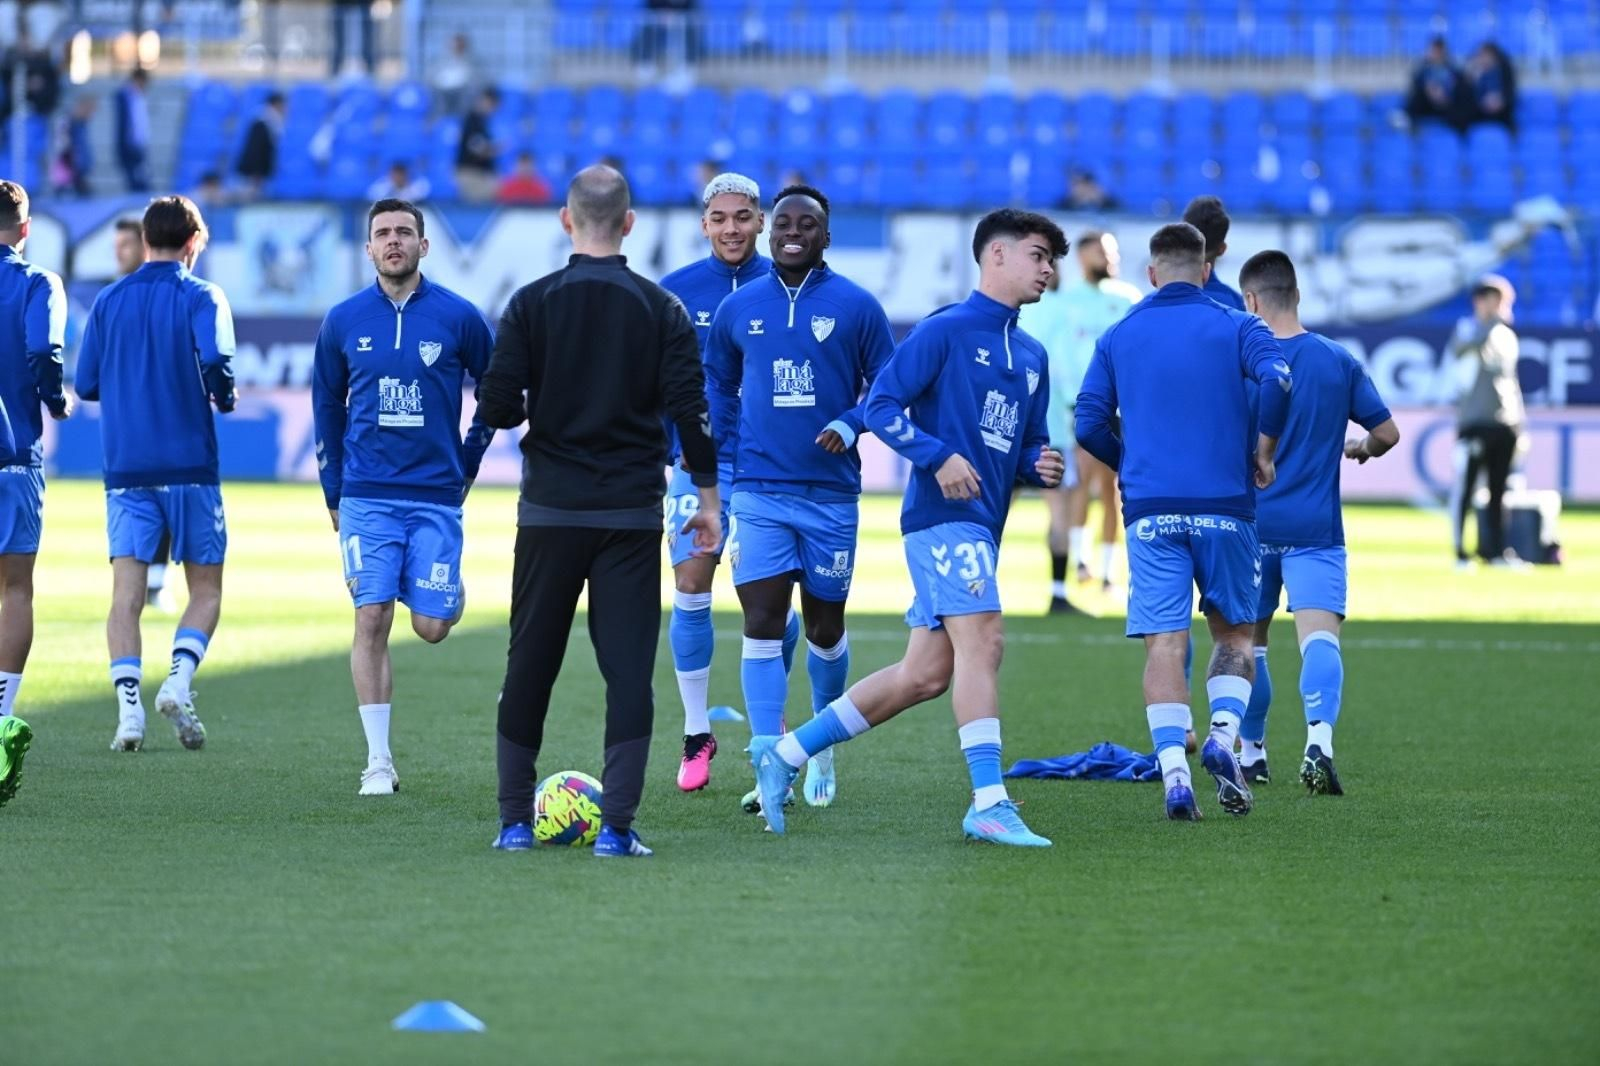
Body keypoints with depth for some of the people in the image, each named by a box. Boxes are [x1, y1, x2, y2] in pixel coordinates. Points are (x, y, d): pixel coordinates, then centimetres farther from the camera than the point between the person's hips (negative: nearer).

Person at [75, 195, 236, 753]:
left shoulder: (108, 300, 8)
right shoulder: (201, 296, -3)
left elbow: (85, 383, 8)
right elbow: (215, 360, -18)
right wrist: (223, 398, 2)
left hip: (125, 469, 2)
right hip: (189, 466, -2)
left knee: (126, 593, -1)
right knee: (205, 588, 10)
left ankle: (128, 708, -16)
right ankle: (178, 683, -12)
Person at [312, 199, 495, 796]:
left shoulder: (457, 317, -1)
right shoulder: (344, 321, 4)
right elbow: (327, 406, 14)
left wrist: (467, 464, 10)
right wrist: (333, 493, 12)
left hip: (436, 497, -1)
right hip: (367, 498, 1)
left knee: (431, 628, -3)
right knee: (371, 620, -9)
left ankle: (449, 596, 36)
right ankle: (378, 763, -5)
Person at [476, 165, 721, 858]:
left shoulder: (532, 304, -3)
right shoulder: (661, 308, -1)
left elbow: (496, 407, -7)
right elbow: (690, 408, -6)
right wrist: (708, 496, 3)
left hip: (550, 512, 0)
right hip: (633, 510, 0)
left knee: (530, 665, 10)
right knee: (628, 666, 1)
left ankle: (516, 821, 13)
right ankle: (616, 826, -7)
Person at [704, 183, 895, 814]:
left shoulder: (856, 307, 0)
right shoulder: (738, 309, 6)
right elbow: (716, 384, 21)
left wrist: (850, 425, -13)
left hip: (831, 494, 0)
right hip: (758, 492, 0)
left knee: (824, 628, 11)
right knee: (762, 625, -10)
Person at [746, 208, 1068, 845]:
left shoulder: (1031, 357, 19)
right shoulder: (946, 330, -5)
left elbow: (1028, 444, 25)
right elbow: (881, 404, -9)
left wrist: (1041, 466, 2)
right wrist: (939, 456, -19)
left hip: (981, 525, 9)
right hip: (943, 515, -9)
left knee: (924, 675, 6)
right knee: (982, 640, -19)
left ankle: (785, 754, 16)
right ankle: (990, 806, -21)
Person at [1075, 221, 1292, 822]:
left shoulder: (1118, 338, 10)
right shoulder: (1237, 328, 3)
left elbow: (1089, 424, 5)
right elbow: (1277, 380, -16)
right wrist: (1265, 451, -2)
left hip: (1150, 511, 1)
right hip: (1224, 508, -1)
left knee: (1164, 644, -2)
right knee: (1234, 632, 14)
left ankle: (1174, 772, -15)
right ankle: (1223, 734, -9)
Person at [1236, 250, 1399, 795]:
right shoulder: (1339, 361, 2)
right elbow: (1387, 431, 6)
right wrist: (1362, 449, 27)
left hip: (1252, 521, 0)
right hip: (1316, 527, 0)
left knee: (1248, 640, 16)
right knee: (1320, 637, -10)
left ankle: (1251, 751, 25)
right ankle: (1319, 741, -32)